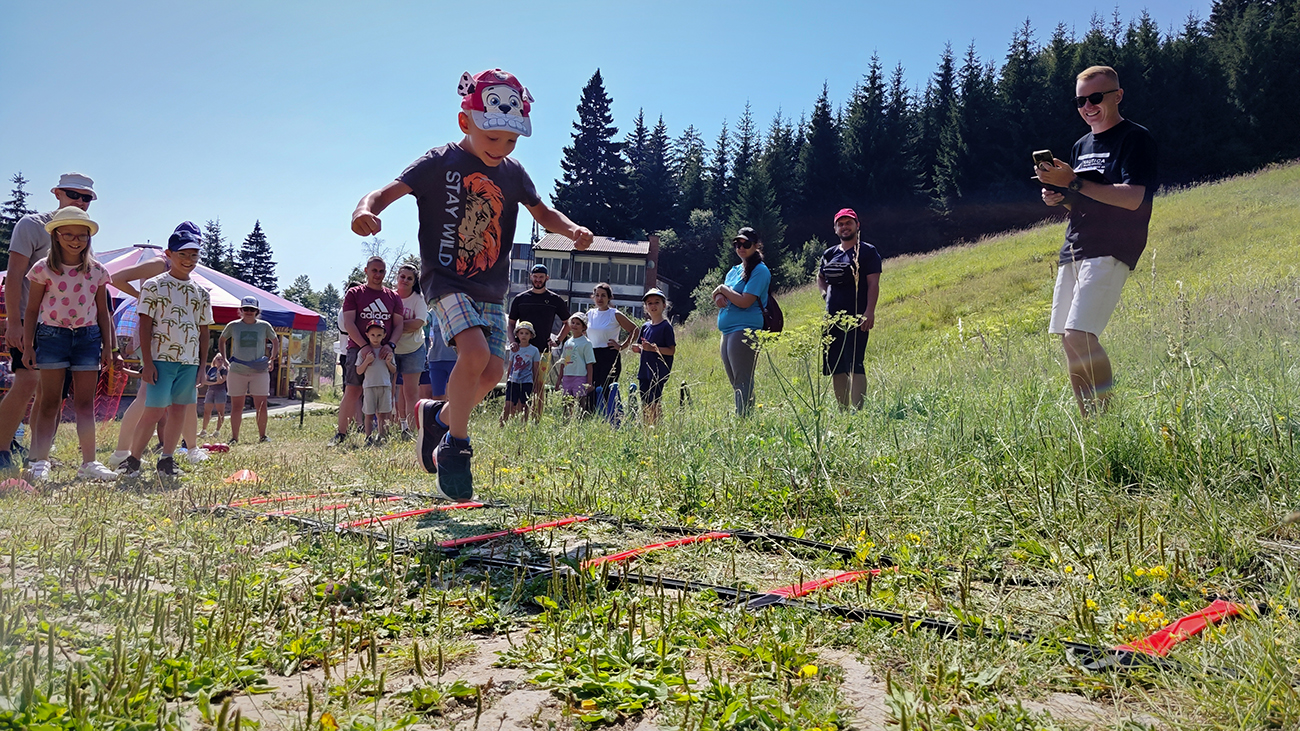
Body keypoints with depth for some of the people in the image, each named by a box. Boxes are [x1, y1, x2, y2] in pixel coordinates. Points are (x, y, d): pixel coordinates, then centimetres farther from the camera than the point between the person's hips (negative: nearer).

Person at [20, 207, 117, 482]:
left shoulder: (97, 271, 6)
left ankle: (89, 463, 6)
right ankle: (40, 462, 4)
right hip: (52, 335, -2)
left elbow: (103, 312, 11)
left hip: (88, 336, 2)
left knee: (85, 403, 4)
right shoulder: (44, 268, -1)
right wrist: (27, 345, -2)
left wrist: (108, 346, 8)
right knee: (50, 402, 0)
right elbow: (32, 310, 2)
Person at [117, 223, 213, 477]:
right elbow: (145, 325, -3)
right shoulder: (154, 286, 1)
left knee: (179, 411, 6)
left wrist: (202, 366, 9)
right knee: (154, 410, -8)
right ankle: (133, 459, 6)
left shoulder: (201, 293, 11)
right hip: (161, 358, -4)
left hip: (190, 361, 4)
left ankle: (167, 460, 16)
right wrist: (147, 362, -9)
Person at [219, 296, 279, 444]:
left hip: (259, 371, 0)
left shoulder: (264, 326, 3)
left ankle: (262, 435, 9)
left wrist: (272, 359, 8)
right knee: (236, 405, 4)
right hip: (237, 371, 0)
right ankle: (234, 437, 11)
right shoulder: (233, 326, 4)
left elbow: (275, 341, 18)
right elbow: (222, 340, 21)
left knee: (261, 405, -2)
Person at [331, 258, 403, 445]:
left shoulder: (393, 297, 15)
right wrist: (364, 346, -12)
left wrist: (390, 345, -6)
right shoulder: (354, 293, 8)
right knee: (352, 391, -8)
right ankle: (341, 433, -1)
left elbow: (399, 324, 12)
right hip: (358, 348, -2)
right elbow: (348, 323, 0)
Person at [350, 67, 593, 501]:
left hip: (490, 288, 6)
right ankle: (455, 447, -10)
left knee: (493, 371, -3)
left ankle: (437, 416, 25)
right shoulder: (440, 163, -8)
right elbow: (388, 192, -16)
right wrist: (366, 210, -40)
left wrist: (572, 229, -6)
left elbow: (542, 212, 16)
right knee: (475, 352, -26)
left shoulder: (512, 173, 6)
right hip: (446, 281, -6)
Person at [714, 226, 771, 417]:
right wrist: (719, 297, -5)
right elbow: (720, 297, 19)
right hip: (728, 331, 9)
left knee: (742, 383, -12)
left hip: (744, 330, -9)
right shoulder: (734, 271, 19)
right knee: (736, 384, 10)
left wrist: (723, 288, -4)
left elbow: (745, 301, -17)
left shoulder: (760, 271, -7)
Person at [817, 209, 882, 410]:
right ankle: (842, 410, 15)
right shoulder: (829, 254, 17)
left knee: (855, 365, -15)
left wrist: (869, 311, -18)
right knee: (835, 367, 7)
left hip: (857, 318, -6)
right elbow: (820, 278, 31)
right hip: (833, 318, 7)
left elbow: (873, 284, -7)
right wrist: (825, 295, 10)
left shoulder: (867, 252, 0)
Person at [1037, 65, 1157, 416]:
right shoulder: (1081, 145, 21)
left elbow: (1133, 198, -17)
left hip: (1110, 252, -8)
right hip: (1073, 251, 8)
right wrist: (1058, 197, 6)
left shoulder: (1135, 138, -4)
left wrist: (1074, 182, -21)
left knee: (1079, 336, -21)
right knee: (1068, 340, 3)